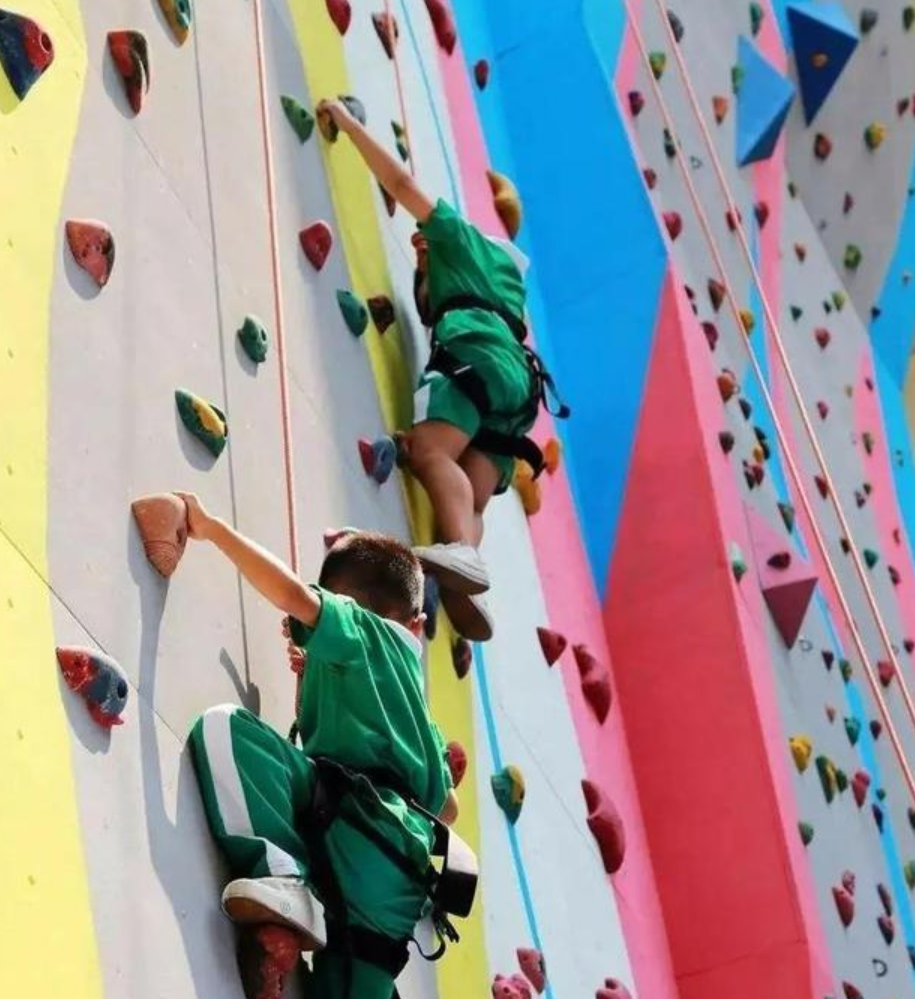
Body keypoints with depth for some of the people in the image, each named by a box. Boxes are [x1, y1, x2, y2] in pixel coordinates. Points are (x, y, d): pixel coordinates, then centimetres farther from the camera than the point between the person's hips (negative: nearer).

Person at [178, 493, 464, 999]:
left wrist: (213, 528, 3)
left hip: (356, 821, -8)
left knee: (222, 726, -14)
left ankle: (285, 879, -25)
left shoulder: (363, 630, 15)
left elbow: (295, 597, -8)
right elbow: (446, 807, 41)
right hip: (401, 872, 8)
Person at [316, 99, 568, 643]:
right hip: (519, 375, 7)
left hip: (479, 355, -7)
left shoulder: (464, 238, 25)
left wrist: (349, 122, 26)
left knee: (430, 449, -27)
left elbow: (400, 181, 19)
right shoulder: (502, 277, 44)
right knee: (469, 493, -10)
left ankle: (463, 553, -50)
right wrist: (429, 260, 58)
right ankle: (467, 586, -33)